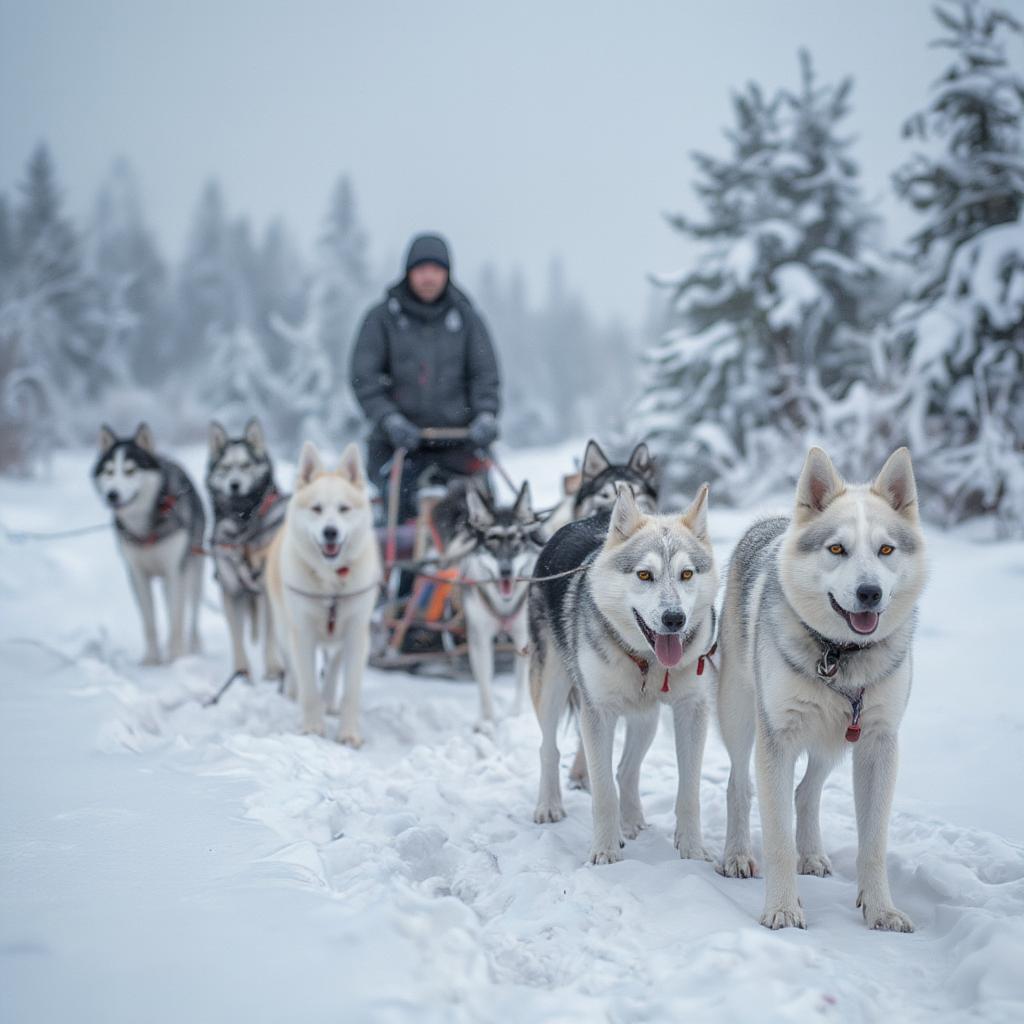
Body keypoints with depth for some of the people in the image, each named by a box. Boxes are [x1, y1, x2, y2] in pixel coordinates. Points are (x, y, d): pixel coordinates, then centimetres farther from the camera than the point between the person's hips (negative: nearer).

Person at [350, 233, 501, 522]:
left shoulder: (465, 317, 11)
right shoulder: (383, 317, 5)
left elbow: (484, 373, 10)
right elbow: (364, 378, 2)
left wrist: (486, 415, -9)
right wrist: (390, 420, -13)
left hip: (457, 436, 1)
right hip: (399, 442, -1)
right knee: (399, 510, -17)